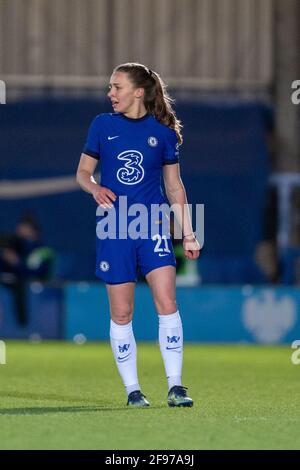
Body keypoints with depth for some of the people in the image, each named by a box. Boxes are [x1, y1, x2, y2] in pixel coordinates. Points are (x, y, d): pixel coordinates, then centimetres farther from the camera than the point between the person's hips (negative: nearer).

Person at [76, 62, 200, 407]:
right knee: (121, 314, 2)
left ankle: (175, 386, -8)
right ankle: (132, 389, 12)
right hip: (113, 229, 1)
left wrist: (188, 234, 9)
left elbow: (174, 184, 11)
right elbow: (82, 172, 11)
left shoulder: (163, 132, 3)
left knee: (167, 304, -12)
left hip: (154, 227, -1)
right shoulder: (102, 125, 4)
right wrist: (95, 189, -12)